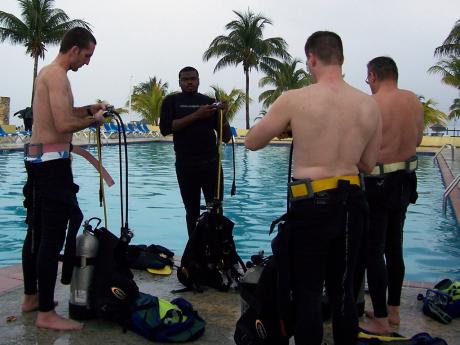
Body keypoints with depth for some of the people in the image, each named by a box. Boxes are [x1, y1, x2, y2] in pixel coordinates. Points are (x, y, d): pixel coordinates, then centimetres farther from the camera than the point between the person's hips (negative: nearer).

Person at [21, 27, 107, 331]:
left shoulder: (47, 72, 18)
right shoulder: (58, 74, -14)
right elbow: (64, 125, -23)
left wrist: (86, 109, 19)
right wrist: (93, 120, -7)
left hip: (37, 158, 11)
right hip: (52, 161, -11)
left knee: (37, 232, 17)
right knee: (53, 237, -8)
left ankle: (31, 297, 29)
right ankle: (46, 313, -2)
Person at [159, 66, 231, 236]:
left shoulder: (210, 102, 9)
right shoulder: (172, 101, 6)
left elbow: (226, 137, 8)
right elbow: (165, 128, -11)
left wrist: (223, 115, -11)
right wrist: (196, 115, -15)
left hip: (211, 163, 1)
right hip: (185, 165, 0)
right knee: (192, 211, 10)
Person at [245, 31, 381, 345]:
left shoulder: (295, 100, -12)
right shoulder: (370, 105, 1)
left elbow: (252, 142, 0)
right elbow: (368, 164, 11)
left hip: (312, 204, -5)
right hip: (352, 203, 5)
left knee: (307, 294, 9)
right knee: (343, 291, 19)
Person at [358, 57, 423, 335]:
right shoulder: (415, 101, 4)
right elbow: (418, 139, 15)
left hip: (378, 183, -7)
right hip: (406, 180, 7)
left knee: (373, 250, 2)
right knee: (394, 246, 18)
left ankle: (381, 321, 9)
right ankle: (393, 310, 31)